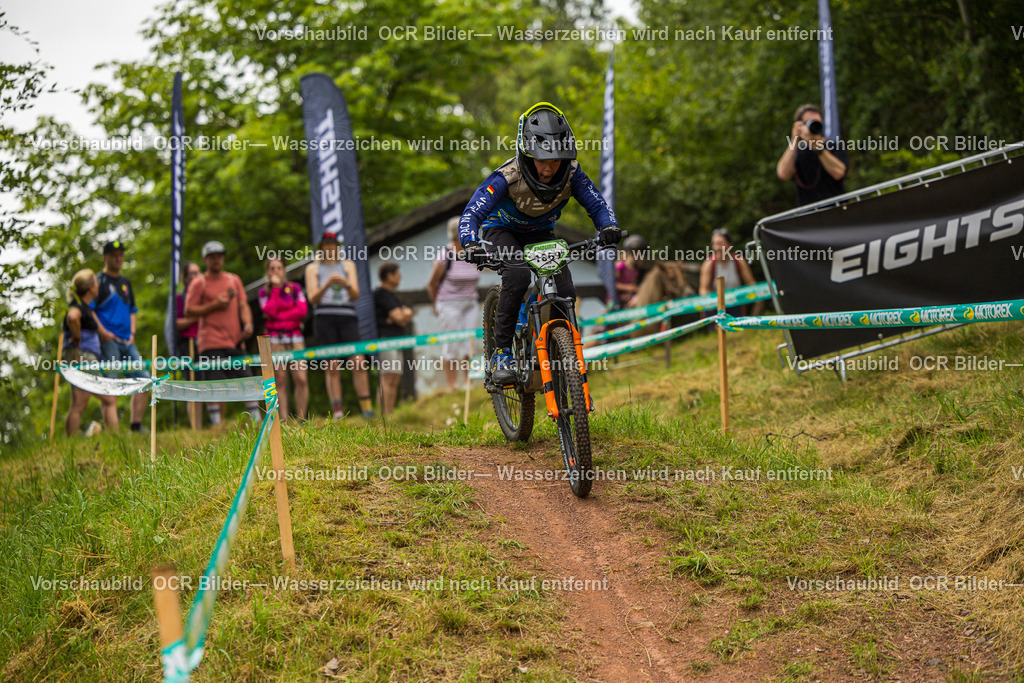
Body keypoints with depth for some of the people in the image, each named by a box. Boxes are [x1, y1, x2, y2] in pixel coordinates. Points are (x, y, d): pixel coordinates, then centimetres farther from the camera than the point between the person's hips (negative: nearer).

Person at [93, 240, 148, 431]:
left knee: (143, 379, 2)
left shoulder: (126, 282, 21)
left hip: (127, 342, 7)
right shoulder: (99, 281, -2)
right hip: (108, 342, -7)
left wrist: (132, 333, 12)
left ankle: (136, 426, 7)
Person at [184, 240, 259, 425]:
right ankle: (216, 423, -2)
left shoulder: (234, 280, 17)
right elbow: (189, 311, -2)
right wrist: (214, 305, -11)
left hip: (234, 340, 4)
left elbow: (243, 305, 15)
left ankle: (257, 420, 5)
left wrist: (248, 323, -4)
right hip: (211, 343, -4)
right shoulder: (199, 283, 3)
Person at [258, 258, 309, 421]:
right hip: (274, 338, -1)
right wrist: (275, 288, -6)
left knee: (301, 379, -10)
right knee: (280, 380, -4)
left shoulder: (295, 288, 12)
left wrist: (279, 316, -7)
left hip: (295, 336, 1)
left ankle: (301, 419, -4)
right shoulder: (264, 292, 9)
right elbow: (270, 311, -10)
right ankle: (283, 420, -3)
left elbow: (302, 310, -2)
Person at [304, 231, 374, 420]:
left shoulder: (348, 265, 18)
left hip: (347, 317, 1)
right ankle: (337, 412, -8)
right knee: (332, 365, -7)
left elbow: (356, 295, 8)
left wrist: (347, 285, -14)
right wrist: (327, 284, -15)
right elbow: (312, 298, 2)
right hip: (324, 318, -1)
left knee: (358, 361, -12)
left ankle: (367, 408, -11)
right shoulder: (313, 268, 14)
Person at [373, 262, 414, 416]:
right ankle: (387, 415, -23)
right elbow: (399, 317, -14)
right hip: (385, 338, -10)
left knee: (395, 379, 6)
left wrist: (404, 315, -6)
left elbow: (408, 314, 16)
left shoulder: (391, 294, 23)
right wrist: (405, 315, 7)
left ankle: (389, 414, 5)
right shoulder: (381, 293, -8)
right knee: (389, 378, -17)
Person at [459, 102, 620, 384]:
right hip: (502, 230, -3)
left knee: (565, 292, -17)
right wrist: (472, 246, -55)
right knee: (518, 275, -34)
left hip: (541, 233, 4)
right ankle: (501, 352, -24)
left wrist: (609, 227, -40)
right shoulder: (508, 176, -33)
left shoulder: (571, 173, -23)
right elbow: (471, 215, -35)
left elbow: (597, 204, -17)